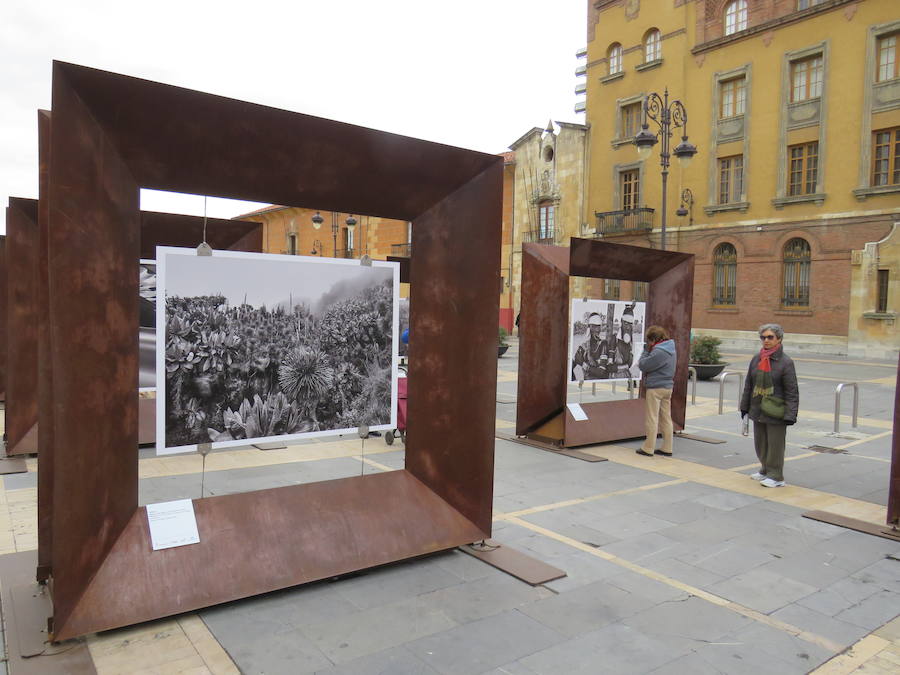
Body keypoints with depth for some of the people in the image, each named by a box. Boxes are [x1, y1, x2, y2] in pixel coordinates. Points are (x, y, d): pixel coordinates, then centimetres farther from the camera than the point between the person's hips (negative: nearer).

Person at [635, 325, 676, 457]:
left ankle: (648, 449, 8)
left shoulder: (658, 352, -21)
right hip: (668, 387, 9)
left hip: (655, 388, -9)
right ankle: (667, 448, 19)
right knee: (666, 419, 13)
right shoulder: (670, 348, 8)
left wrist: (646, 351, -7)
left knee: (652, 419, 0)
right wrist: (649, 351, 2)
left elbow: (642, 366, -17)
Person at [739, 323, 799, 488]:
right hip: (758, 411, 6)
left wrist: (790, 415, -14)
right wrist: (745, 406, 14)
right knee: (760, 443, 15)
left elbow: (791, 392, -10)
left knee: (775, 444, 3)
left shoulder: (785, 362, -9)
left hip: (775, 413, -6)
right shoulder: (756, 359, 7)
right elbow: (748, 385, 14)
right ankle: (765, 470, 33)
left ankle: (776, 477, 15)